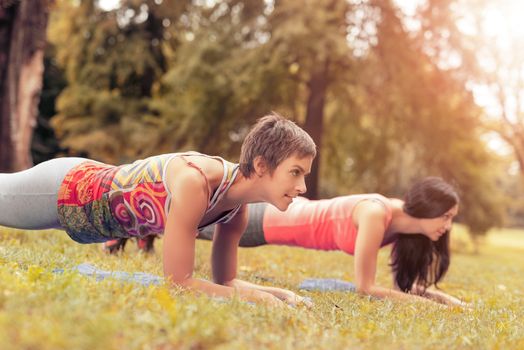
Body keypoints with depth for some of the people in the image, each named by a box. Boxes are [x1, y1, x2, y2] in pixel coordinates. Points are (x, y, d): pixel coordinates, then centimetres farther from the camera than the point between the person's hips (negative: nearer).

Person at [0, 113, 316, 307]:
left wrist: (281, 294, -19)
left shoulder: (238, 210, -16)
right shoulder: (194, 181, -41)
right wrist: (256, 297, -34)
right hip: (63, 190, -7)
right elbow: (178, 281, -37)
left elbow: (225, 281, -4)